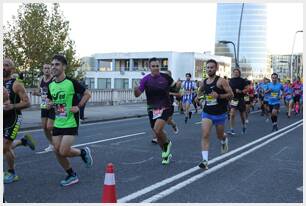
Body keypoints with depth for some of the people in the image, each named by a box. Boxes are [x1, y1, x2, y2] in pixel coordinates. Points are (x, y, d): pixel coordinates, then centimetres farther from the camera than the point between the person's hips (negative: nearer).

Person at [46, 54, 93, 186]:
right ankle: (72, 175, 23)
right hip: (57, 124, 7)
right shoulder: (51, 85, 5)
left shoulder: (71, 82, -13)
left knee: (63, 152, -13)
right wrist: (49, 105, -2)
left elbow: (87, 94, -5)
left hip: (71, 123, -7)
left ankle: (83, 152, 17)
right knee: (57, 152, 5)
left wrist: (79, 106, -15)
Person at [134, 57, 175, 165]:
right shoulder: (146, 79, -4)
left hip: (165, 108, -2)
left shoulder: (165, 77, -4)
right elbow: (137, 94, -10)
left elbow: (174, 85, 16)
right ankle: (166, 153, 31)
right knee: (157, 133, 9)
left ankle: (167, 143, 8)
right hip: (152, 109, 2)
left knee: (157, 129, -23)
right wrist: (136, 89, -29)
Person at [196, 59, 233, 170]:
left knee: (220, 136, 16)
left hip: (219, 113, -3)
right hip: (207, 112, 3)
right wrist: (198, 96, 4)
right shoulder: (204, 82, 5)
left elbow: (231, 94, -13)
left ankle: (224, 140, 55)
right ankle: (205, 160, -17)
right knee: (205, 135, -15)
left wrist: (219, 96, -26)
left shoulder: (221, 81, -11)